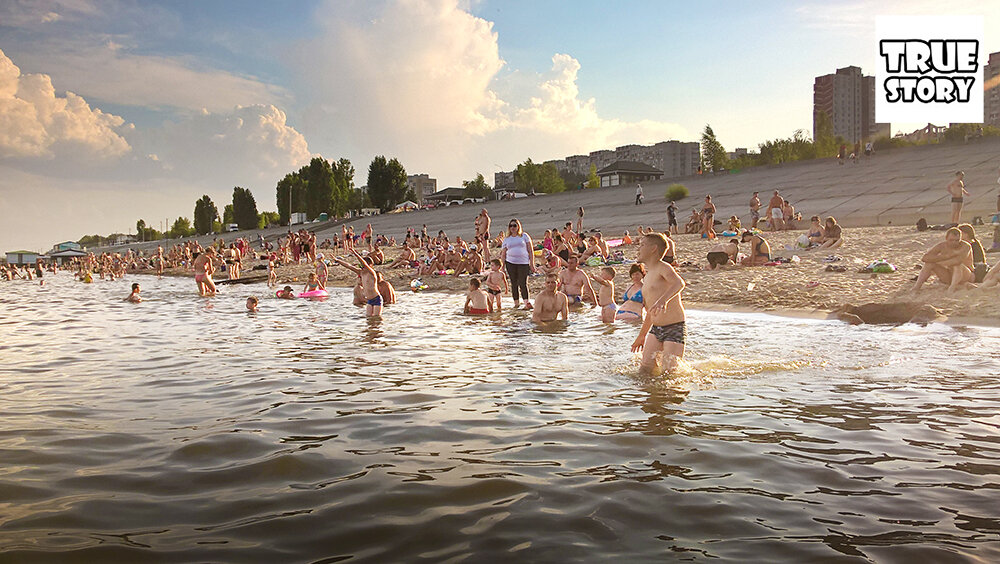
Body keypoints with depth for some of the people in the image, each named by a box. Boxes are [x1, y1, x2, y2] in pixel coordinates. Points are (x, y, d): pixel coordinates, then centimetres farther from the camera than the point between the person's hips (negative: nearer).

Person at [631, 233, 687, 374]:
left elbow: (679, 283, -33)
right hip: (655, 329, 8)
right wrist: (642, 336, 30)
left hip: (674, 328, -8)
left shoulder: (662, 268, -10)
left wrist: (663, 299, -51)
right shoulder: (647, 277, 16)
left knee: (669, 372, -10)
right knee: (645, 368, -1)